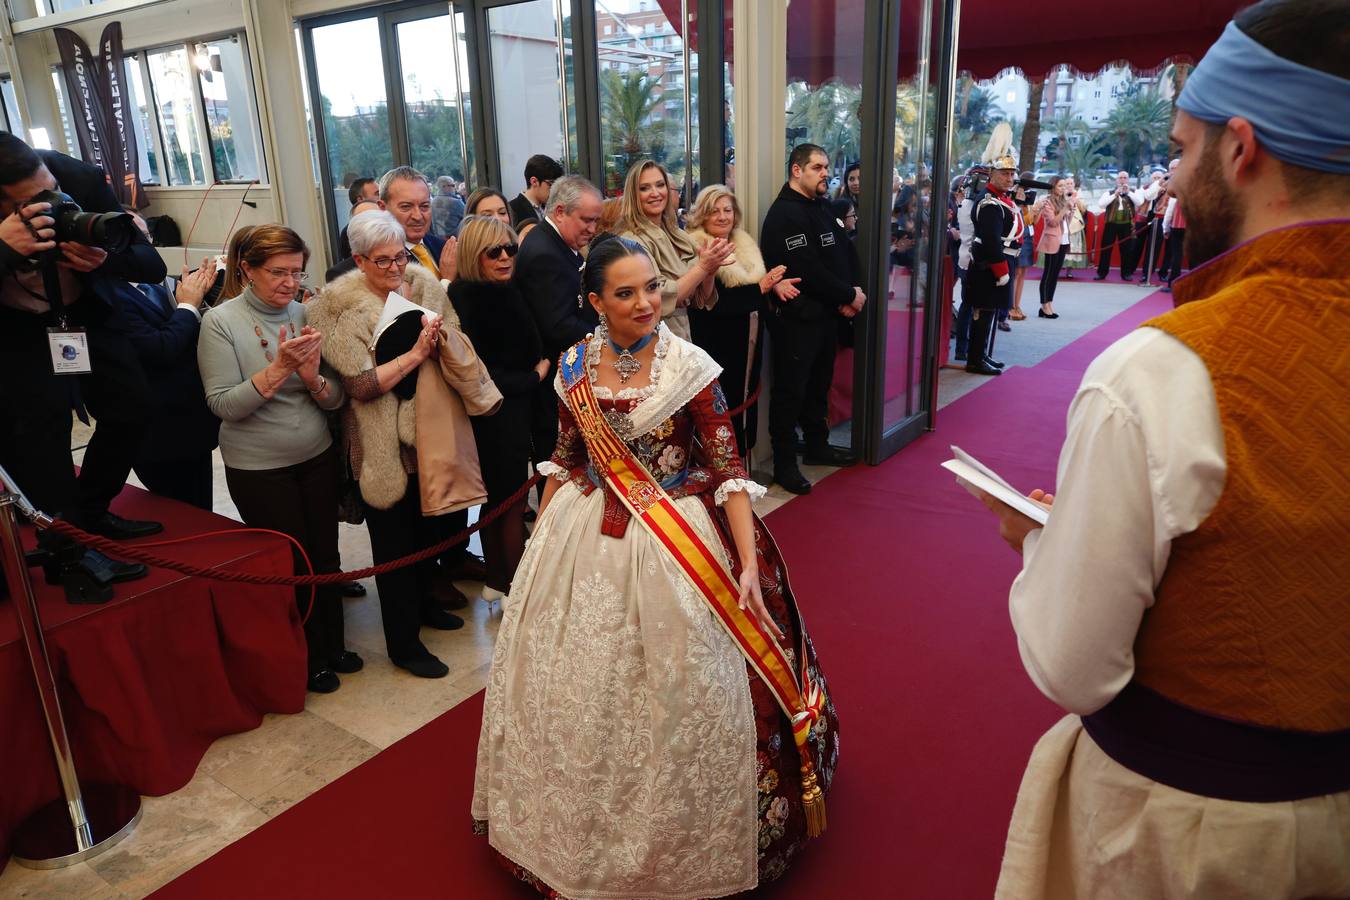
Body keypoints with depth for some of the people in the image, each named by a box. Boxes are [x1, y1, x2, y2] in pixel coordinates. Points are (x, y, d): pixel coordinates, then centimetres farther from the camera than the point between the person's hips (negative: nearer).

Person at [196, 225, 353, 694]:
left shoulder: (305, 315, -1)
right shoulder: (221, 321, -11)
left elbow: (337, 397, -1)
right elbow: (224, 404, -16)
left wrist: (312, 376, -21)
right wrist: (279, 369, -26)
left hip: (318, 457, 4)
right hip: (258, 468, -3)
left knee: (325, 557, 14)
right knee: (291, 565, 9)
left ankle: (333, 645, 35)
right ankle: (310, 659, 30)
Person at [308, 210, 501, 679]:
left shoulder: (425, 285, 1)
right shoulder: (344, 307, -13)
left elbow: (457, 353, 3)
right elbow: (359, 385, -20)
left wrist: (439, 332, -17)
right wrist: (415, 354, -23)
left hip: (433, 434, 5)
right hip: (385, 445, -5)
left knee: (430, 528, 20)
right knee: (395, 543, 7)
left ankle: (423, 601, 45)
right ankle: (403, 643, 21)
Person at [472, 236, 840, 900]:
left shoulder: (690, 367, -13)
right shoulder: (574, 367, -2)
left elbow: (727, 469, -13)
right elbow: (564, 459, 9)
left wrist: (749, 566, -20)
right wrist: (541, 541, 12)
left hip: (675, 542, -3)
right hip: (585, 544, 4)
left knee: (674, 692, 7)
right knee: (577, 688, 15)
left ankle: (677, 837, 34)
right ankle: (581, 833, 41)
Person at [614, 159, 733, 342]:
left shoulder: (678, 236, 5)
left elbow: (701, 300, 8)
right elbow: (658, 302, -20)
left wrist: (710, 270, -9)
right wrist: (702, 267, -19)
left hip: (683, 338, 6)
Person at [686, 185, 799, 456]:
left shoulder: (744, 243, 10)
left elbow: (761, 279, 14)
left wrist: (775, 284, -9)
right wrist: (760, 288, -19)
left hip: (748, 341, 8)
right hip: (718, 344, -7)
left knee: (747, 399, 15)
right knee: (725, 406, 0)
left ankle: (741, 461, 29)